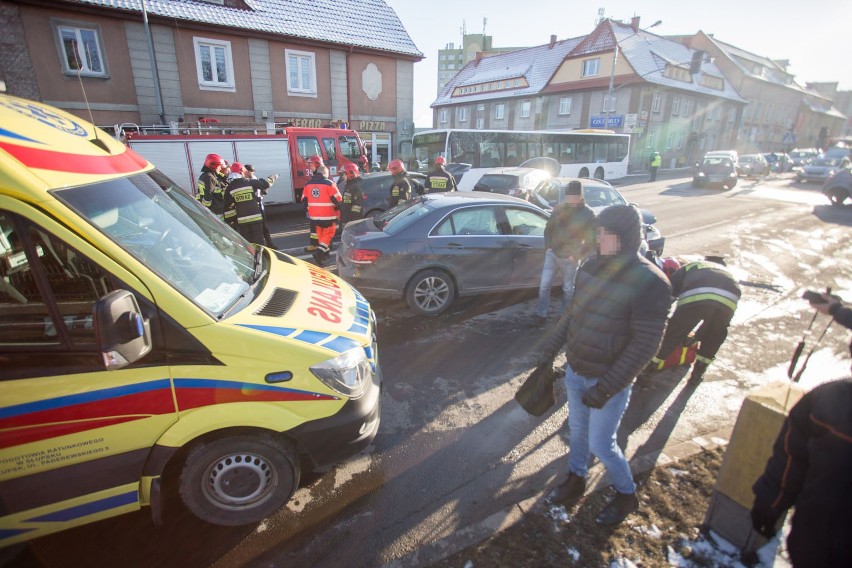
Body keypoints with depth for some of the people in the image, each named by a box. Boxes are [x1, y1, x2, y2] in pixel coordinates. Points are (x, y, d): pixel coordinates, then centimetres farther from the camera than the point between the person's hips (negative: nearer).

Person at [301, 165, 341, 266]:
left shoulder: (308, 184, 6)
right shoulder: (329, 184, -10)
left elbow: (304, 200, 11)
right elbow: (338, 200, -12)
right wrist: (337, 208, 7)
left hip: (314, 216, 5)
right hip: (328, 216, -5)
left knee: (320, 234, 20)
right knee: (328, 235, 4)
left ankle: (325, 253, 28)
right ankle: (319, 252, -12)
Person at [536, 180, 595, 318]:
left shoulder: (588, 214, -11)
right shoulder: (559, 208, 0)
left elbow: (591, 240, -7)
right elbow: (548, 228, 11)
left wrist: (577, 256, -10)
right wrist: (548, 246, 3)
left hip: (570, 259, -3)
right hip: (552, 254, 3)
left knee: (568, 289, 12)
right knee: (544, 285, 5)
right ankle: (541, 313, 21)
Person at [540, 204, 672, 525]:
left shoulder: (650, 283, -22)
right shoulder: (591, 266, -2)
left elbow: (645, 345, -21)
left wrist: (607, 387, -22)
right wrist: (550, 348, 8)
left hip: (609, 381, -5)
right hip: (575, 372, 6)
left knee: (601, 444, 9)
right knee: (577, 430, 22)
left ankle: (626, 495, 38)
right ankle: (576, 480, 47)